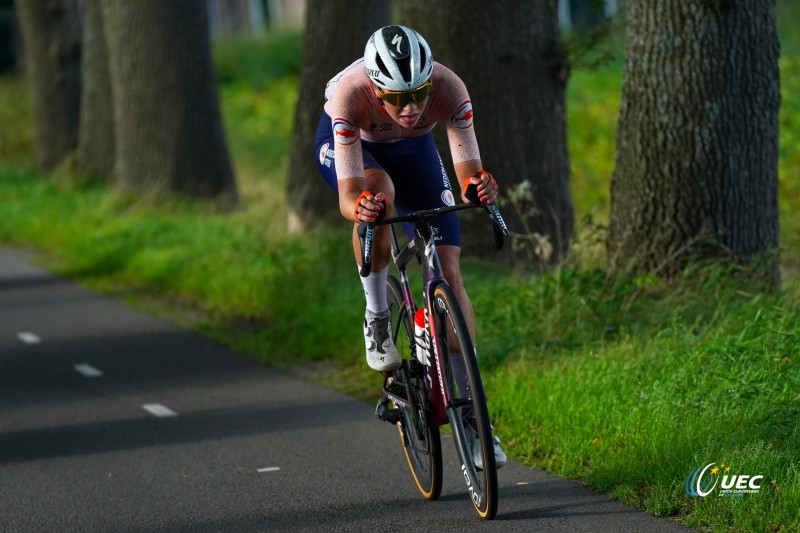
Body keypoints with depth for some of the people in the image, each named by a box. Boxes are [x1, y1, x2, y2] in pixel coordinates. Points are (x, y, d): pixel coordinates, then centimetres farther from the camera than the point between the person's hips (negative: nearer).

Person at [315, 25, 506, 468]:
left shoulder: (449, 88, -36)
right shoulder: (350, 94, -41)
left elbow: (469, 170, -35)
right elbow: (348, 197, -42)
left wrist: (479, 186, -57)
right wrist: (359, 207, -64)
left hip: (412, 149, 2)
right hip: (344, 145, -2)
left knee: (448, 270, -10)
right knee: (379, 192, -39)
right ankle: (377, 317, -15)